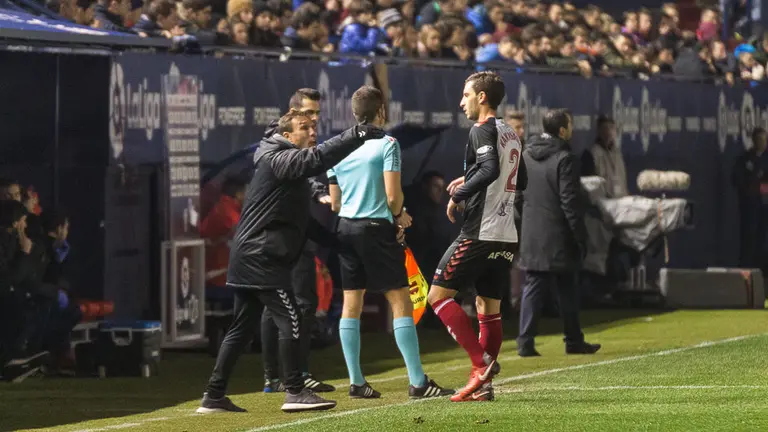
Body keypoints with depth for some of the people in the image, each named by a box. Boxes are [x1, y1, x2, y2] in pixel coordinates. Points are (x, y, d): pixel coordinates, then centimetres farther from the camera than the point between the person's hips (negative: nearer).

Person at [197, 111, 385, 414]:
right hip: (261, 258, -10)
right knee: (290, 321, -9)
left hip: (250, 260, 10)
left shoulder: (285, 163, 19)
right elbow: (316, 158, -28)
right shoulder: (277, 160, -12)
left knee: (242, 328, 12)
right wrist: (357, 135, -33)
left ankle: (214, 397, 14)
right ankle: (295, 392, -7)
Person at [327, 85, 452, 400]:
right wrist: (399, 215, 8)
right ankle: (417, 382, -7)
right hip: (377, 229, -6)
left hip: (346, 228, 6)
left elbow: (335, 202, 14)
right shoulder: (386, 144, -8)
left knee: (351, 304, 9)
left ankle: (356, 382, 9)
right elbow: (393, 195, -15)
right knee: (401, 302, -3)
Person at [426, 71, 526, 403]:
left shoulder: (483, 130, -10)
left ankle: (482, 362, -14)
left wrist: (459, 194, -15)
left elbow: (490, 169, -26)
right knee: (488, 307, 10)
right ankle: (483, 385, 8)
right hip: (506, 235, 9)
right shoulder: (511, 135, 17)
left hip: (479, 233, -9)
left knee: (439, 294, -4)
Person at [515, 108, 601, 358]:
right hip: (558, 238, -5)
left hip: (532, 236, 5)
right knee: (566, 291, 6)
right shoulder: (563, 158, -14)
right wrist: (580, 237, -10)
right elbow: (570, 202, -15)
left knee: (533, 288, 5)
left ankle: (526, 342, -2)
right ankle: (574, 342, 14)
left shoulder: (526, 155, 5)